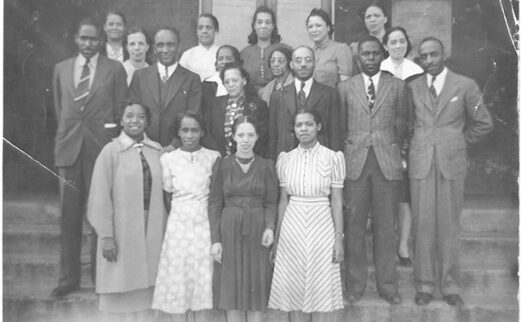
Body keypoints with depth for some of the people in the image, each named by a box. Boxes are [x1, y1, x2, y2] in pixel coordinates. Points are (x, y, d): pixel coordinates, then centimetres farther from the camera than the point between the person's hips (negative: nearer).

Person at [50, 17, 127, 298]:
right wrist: (66, 135, 12)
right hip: (68, 148, 3)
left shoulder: (115, 69, 4)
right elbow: (59, 108, 17)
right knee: (69, 216, 5)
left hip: (102, 148, -2)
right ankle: (69, 277, 15)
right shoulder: (61, 69, 13)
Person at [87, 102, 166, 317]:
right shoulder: (110, 151, -7)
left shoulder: (156, 150, 4)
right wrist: (106, 236, -11)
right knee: (120, 282, 5)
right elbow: (100, 197, -8)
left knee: (144, 282, 10)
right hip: (121, 230, -3)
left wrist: (163, 228, 4)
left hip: (151, 230, 3)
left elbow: (161, 191, 6)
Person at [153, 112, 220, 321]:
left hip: (205, 225, 0)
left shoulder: (213, 157, 0)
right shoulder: (168, 159, 1)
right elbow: (167, 191, 8)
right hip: (178, 226, 0)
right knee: (177, 281, 4)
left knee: (204, 281, 4)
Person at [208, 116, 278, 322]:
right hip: (229, 231, 0)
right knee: (231, 291, 5)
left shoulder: (266, 166, 3)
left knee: (257, 289, 5)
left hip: (257, 232, 0)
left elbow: (271, 203, 3)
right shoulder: (223, 166, 2)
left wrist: (270, 227, -15)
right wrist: (215, 239, -4)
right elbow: (214, 204, 2)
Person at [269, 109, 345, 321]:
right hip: (292, 226, 2)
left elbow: (336, 201, -2)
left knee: (320, 288, 6)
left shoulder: (332, 158, -3)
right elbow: (283, 200, 9)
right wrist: (276, 236, 9)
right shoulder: (285, 159, 4)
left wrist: (339, 238, -5)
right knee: (292, 288, 7)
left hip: (321, 225, -2)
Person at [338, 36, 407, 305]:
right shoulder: (345, 87, 8)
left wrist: (394, 150, 10)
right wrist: (344, 155, 7)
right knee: (354, 226, 3)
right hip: (354, 162, 0)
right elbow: (340, 125, 12)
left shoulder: (397, 86, 8)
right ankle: (355, 284, 16)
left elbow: (402, 123, 13)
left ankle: (387, 285, 17)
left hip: (386, 162, 0)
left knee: (385, 226, 4)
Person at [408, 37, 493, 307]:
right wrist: (419, 144, 8)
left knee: (449, 226, 4)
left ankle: (450, 285, 16)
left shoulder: (465, 85, 2)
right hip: (420, 163, 1)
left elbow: (484, 123, 8)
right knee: (422, 225, 2)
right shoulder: (412, 87, 7)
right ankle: (424, 285, 14)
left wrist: (460, 141, 9)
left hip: (452, 163, -1)